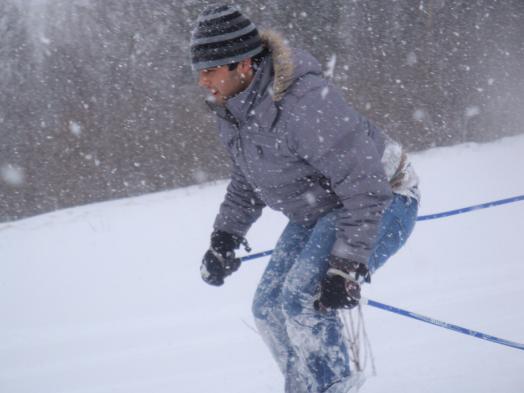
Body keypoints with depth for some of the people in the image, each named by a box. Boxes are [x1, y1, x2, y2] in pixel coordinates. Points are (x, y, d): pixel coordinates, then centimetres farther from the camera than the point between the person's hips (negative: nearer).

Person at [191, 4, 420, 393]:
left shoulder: (306, 104, -34)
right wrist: (225, 238, 5)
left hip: (381, 201, -9)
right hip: (318, 212, 9)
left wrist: (347, 267, -35)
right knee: (269, 309, 8)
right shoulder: (232, 109, -5)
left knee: (302, 298, -24)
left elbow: (366, 189, -32)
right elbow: (247, 179, 14)